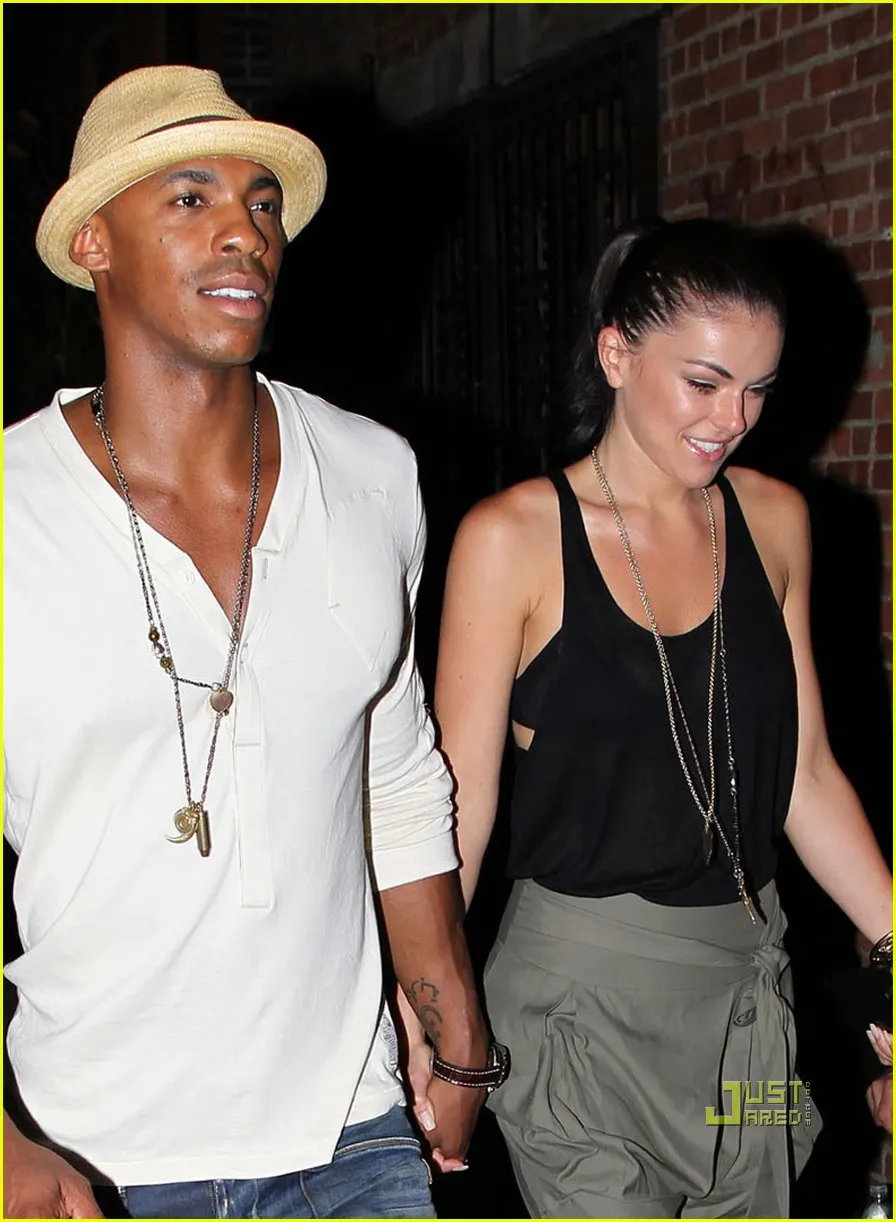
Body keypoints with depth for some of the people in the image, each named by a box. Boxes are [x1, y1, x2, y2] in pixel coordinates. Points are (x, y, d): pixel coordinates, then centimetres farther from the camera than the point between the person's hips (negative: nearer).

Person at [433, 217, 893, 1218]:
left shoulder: (774, 520, 5)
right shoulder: (513, 537, -9)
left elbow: (804, 774, 11)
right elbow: (458, 804, -7)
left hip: (746, 979, 5)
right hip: (583, 990, -5)